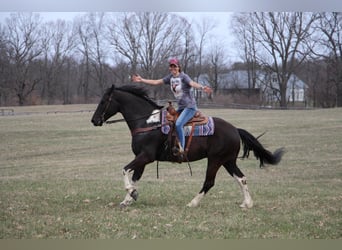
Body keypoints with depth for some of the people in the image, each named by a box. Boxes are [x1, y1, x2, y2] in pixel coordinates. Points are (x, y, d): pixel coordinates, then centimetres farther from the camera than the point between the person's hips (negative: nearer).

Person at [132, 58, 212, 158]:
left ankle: (182, 149, -24)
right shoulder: (170, 77, 11)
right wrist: (141, 80, 15)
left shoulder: (183, 76, -10)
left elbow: (192, 84, -28)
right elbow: (156, 82, 16)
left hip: (190, 106, -9)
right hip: (180, 107, 9)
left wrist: (202, 87, -49)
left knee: (178, 124, -26)